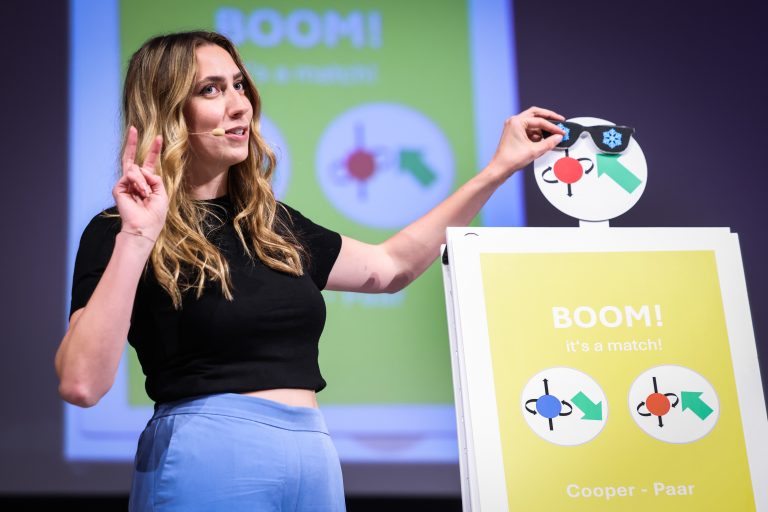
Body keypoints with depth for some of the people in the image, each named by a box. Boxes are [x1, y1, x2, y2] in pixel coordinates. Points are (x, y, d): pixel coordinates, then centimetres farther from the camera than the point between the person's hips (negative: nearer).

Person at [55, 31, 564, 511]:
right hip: (205, 458, -6)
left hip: (315, 459, 6)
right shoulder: (120, 231, -5)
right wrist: (136, 238, -23)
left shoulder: (273, 225, 14)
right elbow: (82, 384, -17)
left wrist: (501, 167, 23)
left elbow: (391, 266, 25)